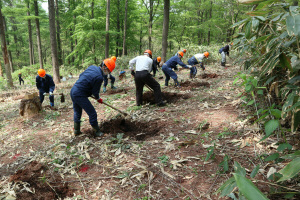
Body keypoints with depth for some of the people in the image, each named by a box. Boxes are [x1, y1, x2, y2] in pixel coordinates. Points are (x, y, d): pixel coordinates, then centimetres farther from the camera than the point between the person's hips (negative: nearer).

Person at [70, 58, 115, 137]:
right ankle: (96, 132, 14)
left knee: (77, 112, 23)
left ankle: (76, 130, 35)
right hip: (80, 95, -10)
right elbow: (95, 92, -11)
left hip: (73, 90, 10)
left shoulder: (92, 67, 6)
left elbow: (80, 75, 17)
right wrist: (98, 99, 9)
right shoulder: (99, 77, -20)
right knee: (92, 113, 2)